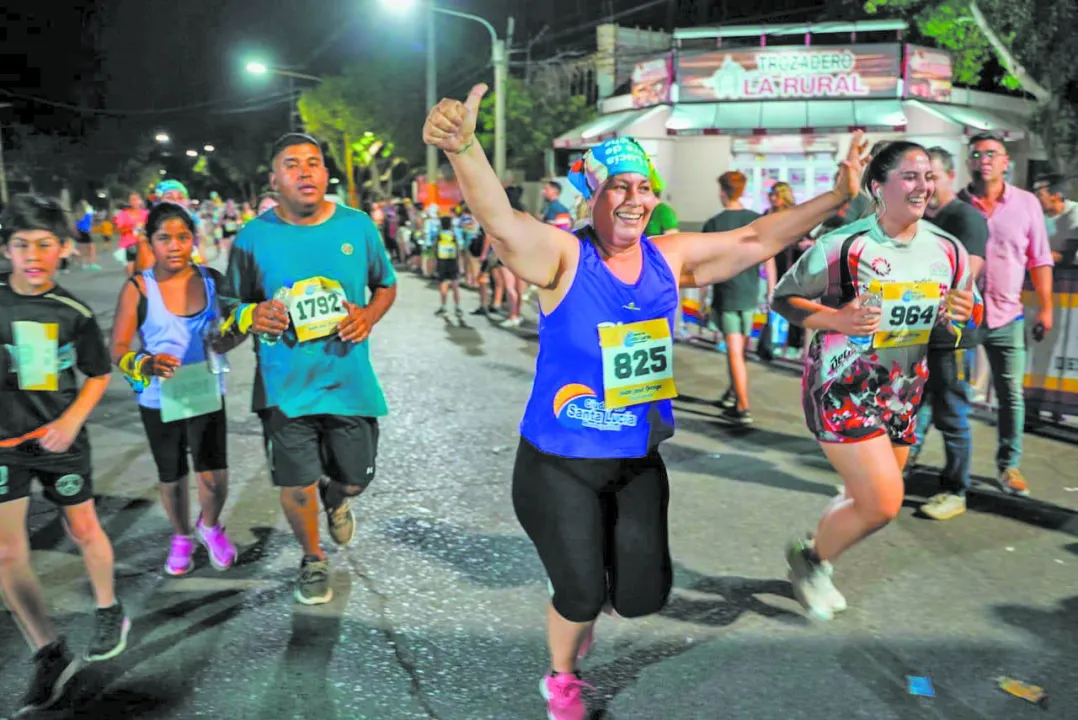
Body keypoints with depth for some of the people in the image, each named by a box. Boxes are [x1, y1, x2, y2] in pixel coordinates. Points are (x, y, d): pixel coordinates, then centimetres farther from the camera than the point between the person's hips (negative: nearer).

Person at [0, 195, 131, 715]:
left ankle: (110, 613, 36)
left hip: (60, 440, 0)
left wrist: (72, 419, -9)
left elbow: (98, 374, 3)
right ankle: (50, 657, 13)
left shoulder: (73, 312, -6)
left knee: (84, 531, 11)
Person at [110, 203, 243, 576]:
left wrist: (232, 338, -20)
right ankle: (182, 537, 44)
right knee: (171, 478, 16)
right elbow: (118, 348, -12)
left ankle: (209, 526, 31)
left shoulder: (212, 279, -6)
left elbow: (237, 324, 4)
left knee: (214, 477, -3)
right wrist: (144, 364, -32)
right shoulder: (137, 288, -12)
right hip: (159, 400, -1)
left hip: (206, 394, 1)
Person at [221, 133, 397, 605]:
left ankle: (334, 498, 53)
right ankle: (313, 560, 37)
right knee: (297, 488, 7)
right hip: (286, 387, -1)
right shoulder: (253, 238, -4)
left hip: (350, 382, 1)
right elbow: (233, 305, 5)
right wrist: (250, 316, -18)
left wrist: (369, 316, -9)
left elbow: (387, 285, 12)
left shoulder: (358, 225, -1)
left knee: (353, 480, 13)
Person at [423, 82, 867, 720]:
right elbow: (502, 220, -37)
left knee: (644, 596, 11)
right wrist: (463, 147, -55)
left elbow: (758, 239, 8)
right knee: (580, 596, 6)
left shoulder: (671, 258, -1)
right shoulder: (563, 255, -18)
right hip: (560, 460, -5)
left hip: (639, 459, 5)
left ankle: (596, 559, 49)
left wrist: (839, 195, 5)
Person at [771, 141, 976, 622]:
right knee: (883, 503, -11)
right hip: (842, 388, -6)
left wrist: (958, 316, -12)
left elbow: (957, 324, 12)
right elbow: (783, 298, -9)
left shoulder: (949, 252, 0)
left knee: (867, 500, 17)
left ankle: (815, 557, 44)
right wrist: (837, 319, -26)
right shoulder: (843, 245, -17)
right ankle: (810, 558, 17)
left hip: (902, 393, 7)